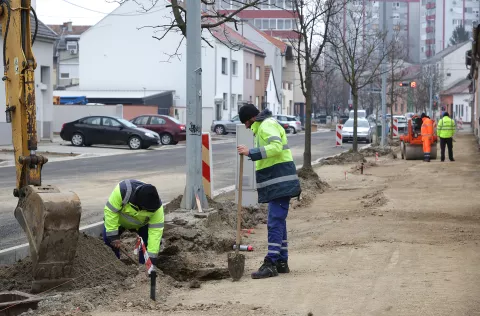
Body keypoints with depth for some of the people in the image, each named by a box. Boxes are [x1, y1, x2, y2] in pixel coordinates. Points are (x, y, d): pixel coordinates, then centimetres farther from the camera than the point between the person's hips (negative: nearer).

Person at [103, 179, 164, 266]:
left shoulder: (156, 206, -36)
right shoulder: (123, 190, -44)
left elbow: (155, 230, -33)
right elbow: (110, 211, -35)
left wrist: (152, 257, -36)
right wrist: (113, 236, -34)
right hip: (119, 219, -1)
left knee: (149, 242, -13)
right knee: (109, 242, -11)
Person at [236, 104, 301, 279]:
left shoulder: (267, 125, -12)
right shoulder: (262, 126, 22)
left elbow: (276, 147, -27)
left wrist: (251, 152, -27)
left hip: (280, 183, -11)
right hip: (277, 183, 11)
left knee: (275, 222, -12)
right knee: (278, 222, 14)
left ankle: (270, 264, -14)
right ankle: (281, 262, 21)